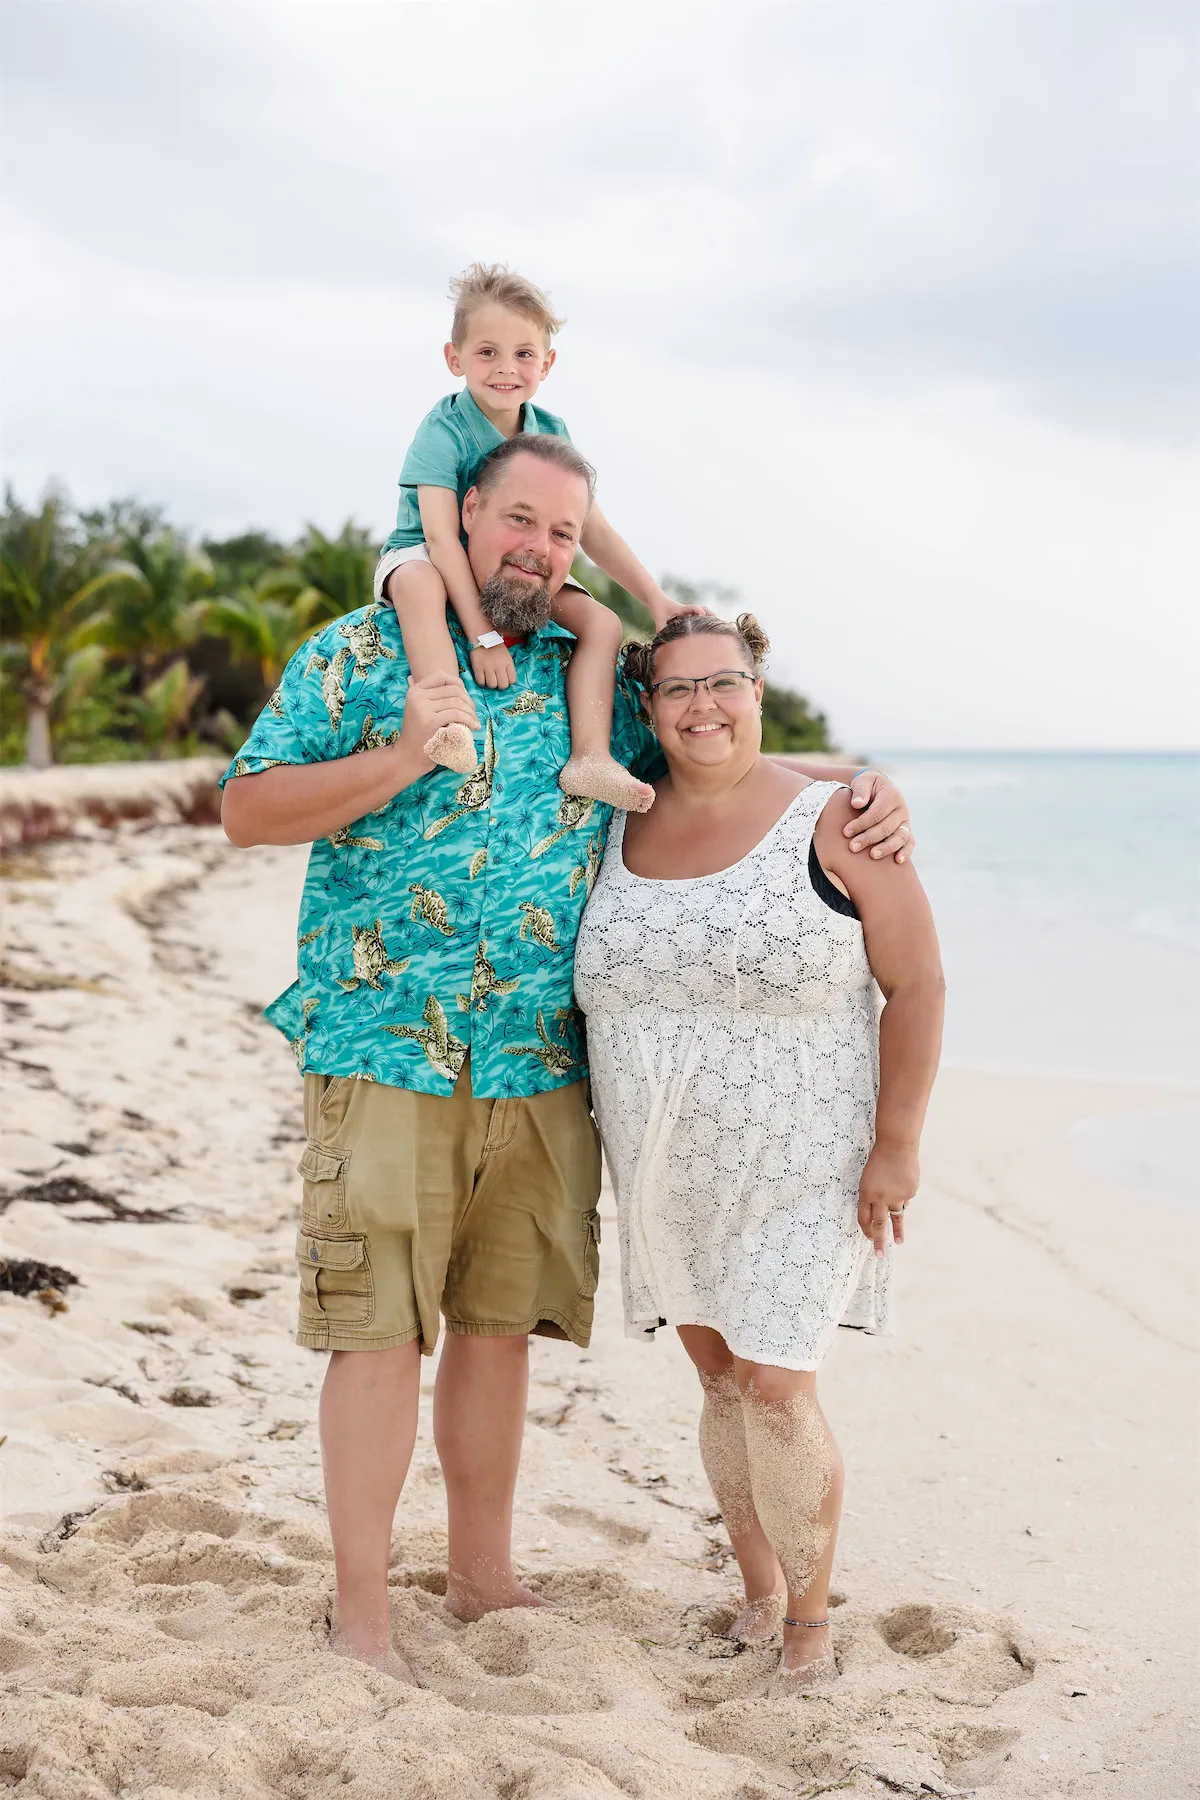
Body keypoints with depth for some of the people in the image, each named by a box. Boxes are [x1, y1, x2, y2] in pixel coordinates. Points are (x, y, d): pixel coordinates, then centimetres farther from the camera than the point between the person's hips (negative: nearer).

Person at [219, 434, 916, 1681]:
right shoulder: (360, 653, 1)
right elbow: (246, 811, -4)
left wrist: (856, 784, 7)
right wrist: (397, 760, -18)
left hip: (544, 1064, 4)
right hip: (385, 1050, -4)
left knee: (499, 1325, 12)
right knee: (379, 1330, -3)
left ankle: (482, 1579, 27)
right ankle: (360, 1612, 10)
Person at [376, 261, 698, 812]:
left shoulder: (551, 432, -3)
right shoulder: (444, 431, -19)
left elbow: (592, 529, 1)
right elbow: (442, 537, -28)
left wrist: (656, 599, -6)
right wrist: (482, 633, -36)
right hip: (428, 559, -5)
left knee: (601, 620, -13)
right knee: (417, 583, -40)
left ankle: (588, 756, -24)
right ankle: (452, 727, -55)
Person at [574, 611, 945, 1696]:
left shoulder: (835, 824, -10)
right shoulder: (620, 831, 3)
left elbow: (916, 985, -9)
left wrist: (896, 1145, -12)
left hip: (801, 1169, -5)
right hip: (670, 1176, 5)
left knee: (778, 1389, -9)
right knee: (719, 1379, 13)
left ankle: (811, 1624, 11)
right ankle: (760, 1591, 31)